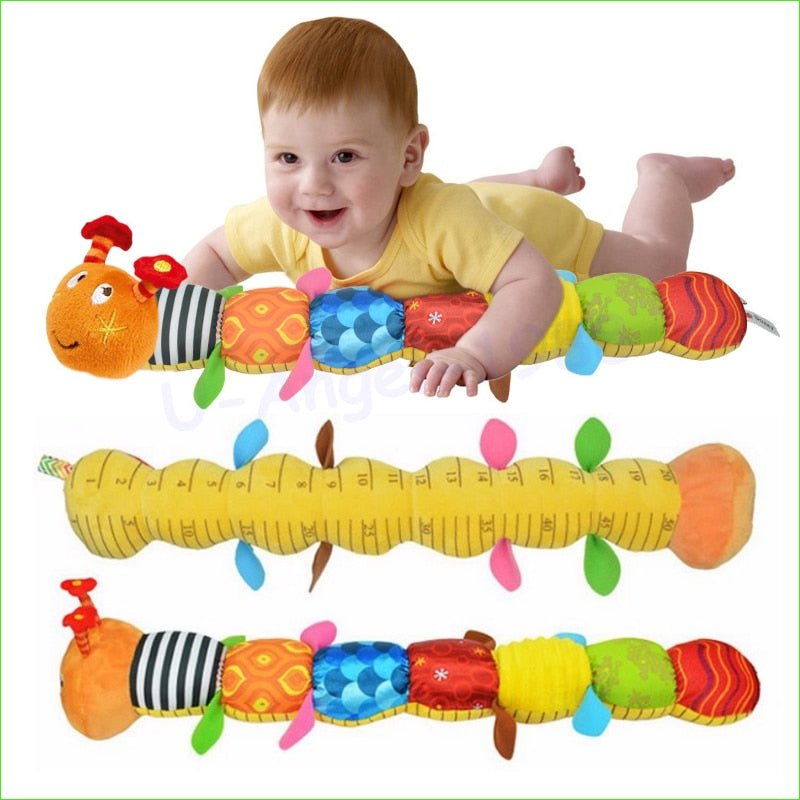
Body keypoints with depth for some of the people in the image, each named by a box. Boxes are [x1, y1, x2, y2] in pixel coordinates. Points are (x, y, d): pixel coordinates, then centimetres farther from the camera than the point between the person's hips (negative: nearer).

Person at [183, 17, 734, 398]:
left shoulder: (441, 218, -49)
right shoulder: (285, 227, -33)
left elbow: (536, 283, -54)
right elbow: (215, 251, -16)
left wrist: (475, 354, -69)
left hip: (542, 231, -5)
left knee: (659, 262, 20)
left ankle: (661, 174, 44)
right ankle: (545, 176, 55)